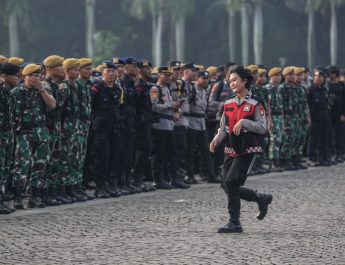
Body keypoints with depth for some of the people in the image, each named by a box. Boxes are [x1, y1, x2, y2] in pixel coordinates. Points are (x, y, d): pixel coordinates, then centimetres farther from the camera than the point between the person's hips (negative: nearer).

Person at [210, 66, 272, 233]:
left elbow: (262, 128, -9)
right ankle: (262, 199, 23)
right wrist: (216, 139, -5)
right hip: (231, 149, 7)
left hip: (247, 150, -7)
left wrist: (244, 122, -20)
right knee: (227, 186, 4)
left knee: (231, 183, -16)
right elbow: (223, 128, 15)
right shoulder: (229, 104, 12)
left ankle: (235, 223, -6)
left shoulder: (255, 103, -5)